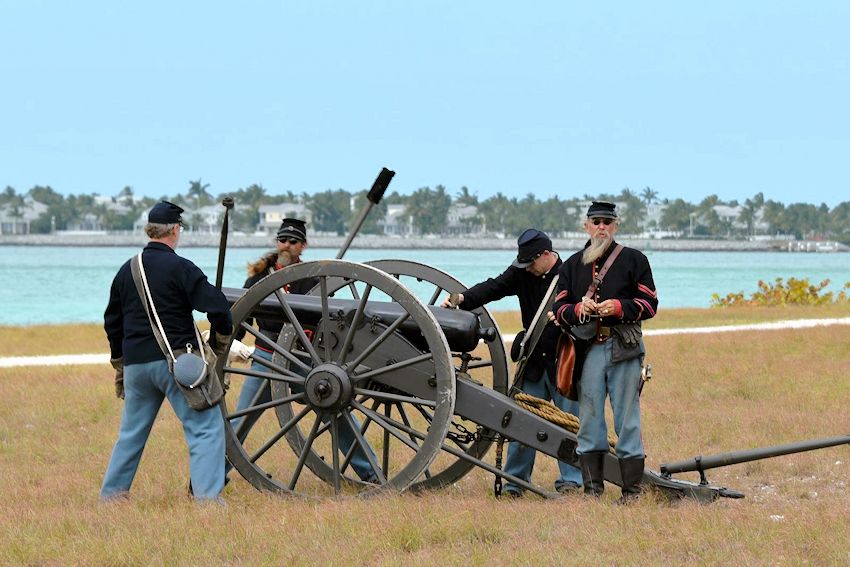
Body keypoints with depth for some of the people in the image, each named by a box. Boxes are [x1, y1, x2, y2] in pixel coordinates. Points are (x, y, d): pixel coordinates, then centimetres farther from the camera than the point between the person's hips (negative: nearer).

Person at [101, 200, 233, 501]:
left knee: (131, 432, 19)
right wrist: (223, 334, 4)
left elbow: (112, 322, 19)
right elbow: (216, 305, -16)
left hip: (135, 363, 6)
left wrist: (120, 363, 29)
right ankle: (207, 496, -12)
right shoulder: (180, 268, -9)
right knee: (206, 427, -3)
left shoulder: (127, 270, 11)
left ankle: (112, 494, 22)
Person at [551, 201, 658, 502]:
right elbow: (559, 308, 10)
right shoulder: (572, 265, 14)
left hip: (625, 351, -3)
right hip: (588, 350, 3)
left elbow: (649, 304, 1)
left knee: (628, 420, -2)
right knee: (589, 420, 3)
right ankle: (592, 490, 8)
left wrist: (619, 307, -15)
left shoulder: (634, 260, 5)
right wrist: (578, 310, -11)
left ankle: (632, 491, 2)